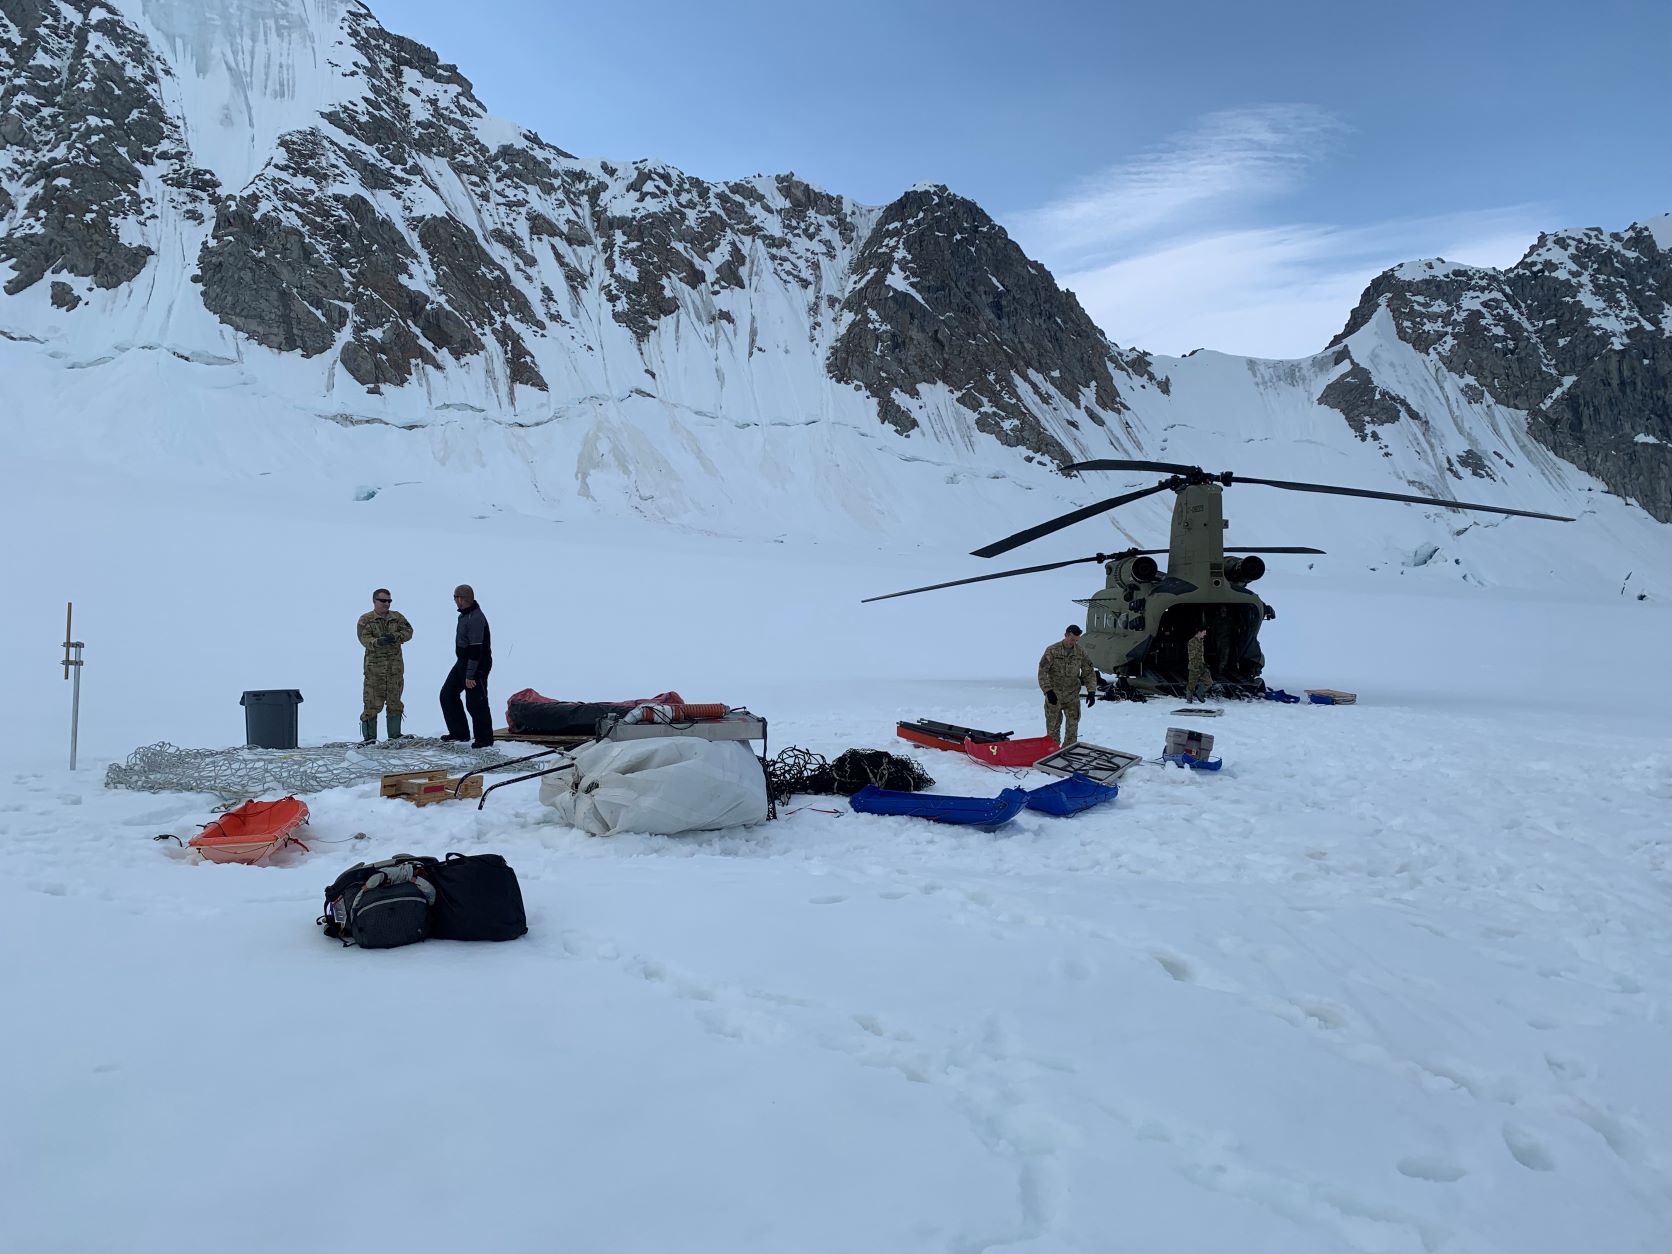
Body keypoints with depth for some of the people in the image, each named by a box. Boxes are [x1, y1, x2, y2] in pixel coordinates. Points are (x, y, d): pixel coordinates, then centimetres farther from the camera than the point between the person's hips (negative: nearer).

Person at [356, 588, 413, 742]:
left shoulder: (397, 617, 10)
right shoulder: (365, 619, 1)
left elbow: (408, 631, 0)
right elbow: (365, 639, -12)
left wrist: (395, 637, -19)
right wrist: (378, 642, -32)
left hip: (395, 667, 3)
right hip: (374, 666, -3)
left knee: (394, 702, 10)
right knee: (372, 703, -5)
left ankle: (395, 735, 20)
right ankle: (369, 736, 3)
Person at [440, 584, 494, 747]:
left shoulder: (475, 618, -22)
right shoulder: (465, 615, 11)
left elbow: (476, 648, -25)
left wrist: (470, 675, -25)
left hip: (476, 666, -11)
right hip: (462, 663, 11)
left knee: (475, 703, -5)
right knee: (448, 694, 14)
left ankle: (484, 738, 9)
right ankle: (459, 733, 21)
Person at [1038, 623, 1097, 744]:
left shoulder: (1081, 652, 0)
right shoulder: (1052, 651, -10)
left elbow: (1089, 673, 8)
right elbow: (1042, 672, -11)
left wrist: (1091, 691, -3)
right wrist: (1048, 691, -19)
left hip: (1072, 697, 3)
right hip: (1054, 696, -3)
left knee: (1073, 726, 2)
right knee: (1053, 727, 5)